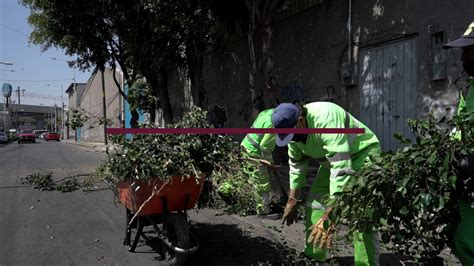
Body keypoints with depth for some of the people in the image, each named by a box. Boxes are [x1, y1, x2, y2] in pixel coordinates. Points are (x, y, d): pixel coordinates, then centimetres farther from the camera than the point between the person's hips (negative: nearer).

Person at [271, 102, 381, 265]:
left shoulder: (326, 120, -37)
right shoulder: (293, 128, -11)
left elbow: (342, 170, -43)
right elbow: (296, 164, 5)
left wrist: (329, 216, -46)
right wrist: (292, 200, 7)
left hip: (362, 153, -8)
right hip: (334, 157, 8)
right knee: (315, 202, 5)